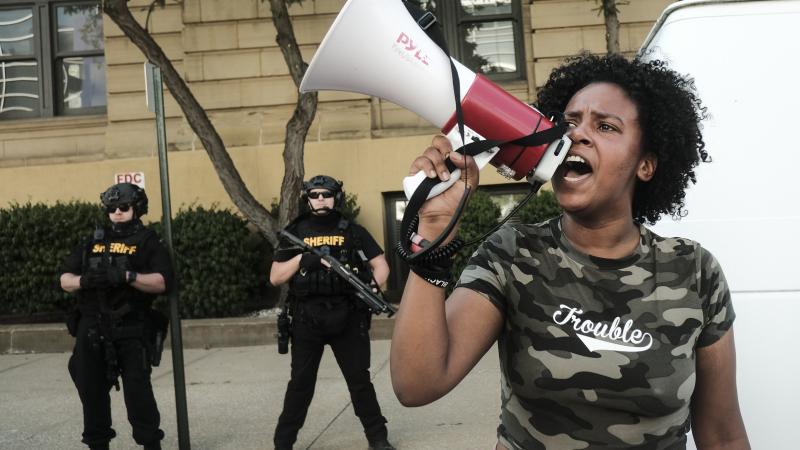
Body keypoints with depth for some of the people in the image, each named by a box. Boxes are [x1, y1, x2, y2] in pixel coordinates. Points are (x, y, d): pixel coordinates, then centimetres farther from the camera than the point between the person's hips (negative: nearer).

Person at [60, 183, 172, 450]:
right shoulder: (93, 242, 15)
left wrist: (128, 276, -25)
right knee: (91, 389, 8)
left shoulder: (147, 242, 3)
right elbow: (65, 280, 13)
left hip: (132, 330, -4)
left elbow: (162, 282, -10)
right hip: (92, 330, 4)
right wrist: (83, 280, -10)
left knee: (137, 388, -11)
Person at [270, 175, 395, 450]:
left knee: (359, 379, 5)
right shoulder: (294, 233, 7)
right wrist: (301, 259, -11)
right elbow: (275, 278, 5)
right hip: (307, 319, 0)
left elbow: (380, 264, 7)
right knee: (301, 382, 4)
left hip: (348, 317, 0)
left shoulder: (352, 231, 5)